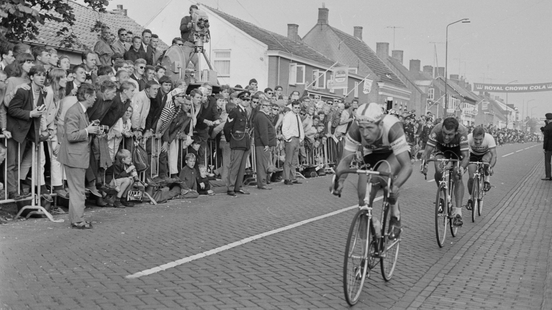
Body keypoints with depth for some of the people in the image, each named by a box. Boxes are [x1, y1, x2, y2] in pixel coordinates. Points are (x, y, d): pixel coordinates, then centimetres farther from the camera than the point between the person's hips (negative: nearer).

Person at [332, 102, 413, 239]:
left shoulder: (392, 127, -39)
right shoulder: (355, 130, -31)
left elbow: (407, 165, -41)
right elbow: (345, 160, -25)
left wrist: (395, 187, -58)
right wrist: (339, 180, -45)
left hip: (395, 153, -3)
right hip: (372, 154, 3)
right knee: (364, 199, -12)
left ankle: (395, 214, -12)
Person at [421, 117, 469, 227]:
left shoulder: (462, 132, -39)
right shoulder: (436, 130, -36)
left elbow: (466, 156, -40)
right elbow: (428, 150, -35)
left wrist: (462, 167, -59)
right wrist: (424, 163, -54)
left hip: (457, 149, -1)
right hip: (442, 148, 1)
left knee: (457, 178, -16)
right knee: (439, 171, -24)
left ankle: (458, 212, -13)